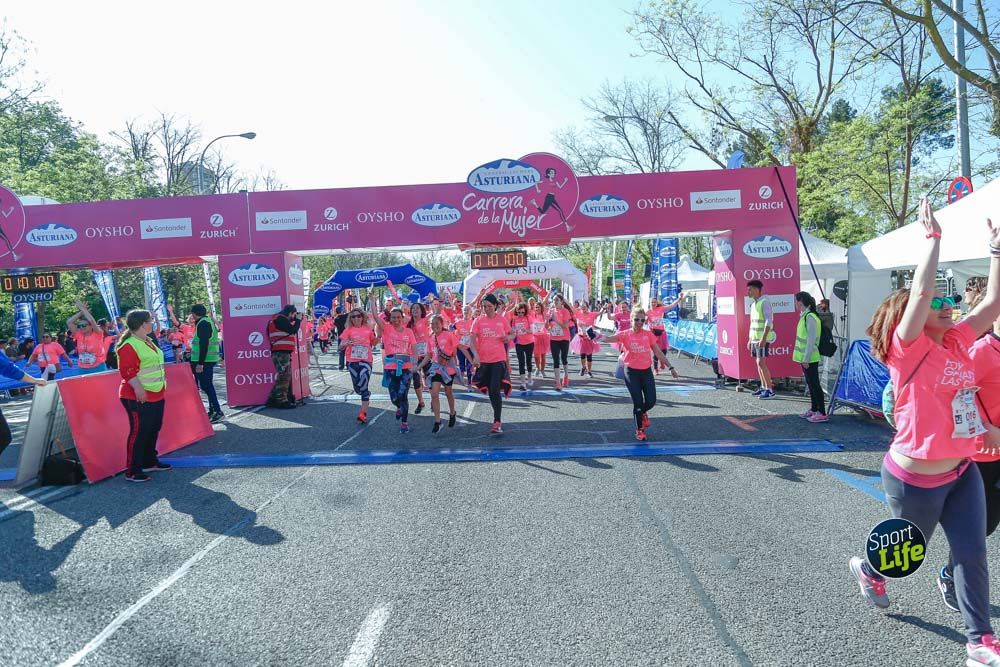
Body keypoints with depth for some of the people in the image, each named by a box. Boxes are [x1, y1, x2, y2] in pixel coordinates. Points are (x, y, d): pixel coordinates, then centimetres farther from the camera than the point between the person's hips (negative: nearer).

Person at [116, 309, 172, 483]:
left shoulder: (147, 342, 14)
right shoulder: (129, 345, -17)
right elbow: (127, 371, -24)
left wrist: (162, 386, 23)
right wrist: (138, 388, -30)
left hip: (156, 395, 10)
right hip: (140, 398, -10)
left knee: (153, 430, 18)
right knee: (138, 432, -5)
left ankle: (149, 461, 32)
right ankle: (132, 471, 3)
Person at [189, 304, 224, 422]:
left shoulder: (203, 323, -14)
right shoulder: (209, 321, 17)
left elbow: (204, 344, -22)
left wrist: (200, 363, -25)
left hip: (205, 360, -10)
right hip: (210, 359, 10)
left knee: (205, 385, -9)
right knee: (207, 385, 15)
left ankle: (218, 412, -11)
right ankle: (213, 411, 19)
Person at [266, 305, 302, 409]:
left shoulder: (280, 319, 21)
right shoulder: (280, 319, -11)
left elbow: (289, 330, 23)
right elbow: (293, 330, -14)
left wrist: (295, 320, 14)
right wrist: (298, 320, -3)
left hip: (282, 352, 11)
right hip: (281, 352, -11)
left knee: (284, 377, 14)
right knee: (284, 376, -8)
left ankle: (273, 400, 17)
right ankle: (282, 401, -6)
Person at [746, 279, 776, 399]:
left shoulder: (764, 302, -12)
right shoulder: (753, 304, 15)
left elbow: (769, 321, -19)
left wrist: (763, 338, -24)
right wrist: (750, 339, 20)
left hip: (763, 338, -9)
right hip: (755, 338, 9)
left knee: (761, 363, -13)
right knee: (759, 363, 11)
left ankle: (770, 390, -10)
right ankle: (763, 387, 18)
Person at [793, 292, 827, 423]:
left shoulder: (810, 317, -18)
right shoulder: (804, 316, 12)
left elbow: (811, 340, -21)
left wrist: (806, 359, -20)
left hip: (810, 358, -10)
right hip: (805, 357, 10)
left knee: (814, 384, -6)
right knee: (810, 383, 16)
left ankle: (822, 413, -3)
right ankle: (814, 409, 27)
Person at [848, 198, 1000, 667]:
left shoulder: (958, 343, 2)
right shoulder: (908, 350, -18)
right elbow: (920, 291, -30)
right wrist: (933, 236, -25)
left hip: (962, 472, 6)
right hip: (915, 479, -6)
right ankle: (867, 569, 45)